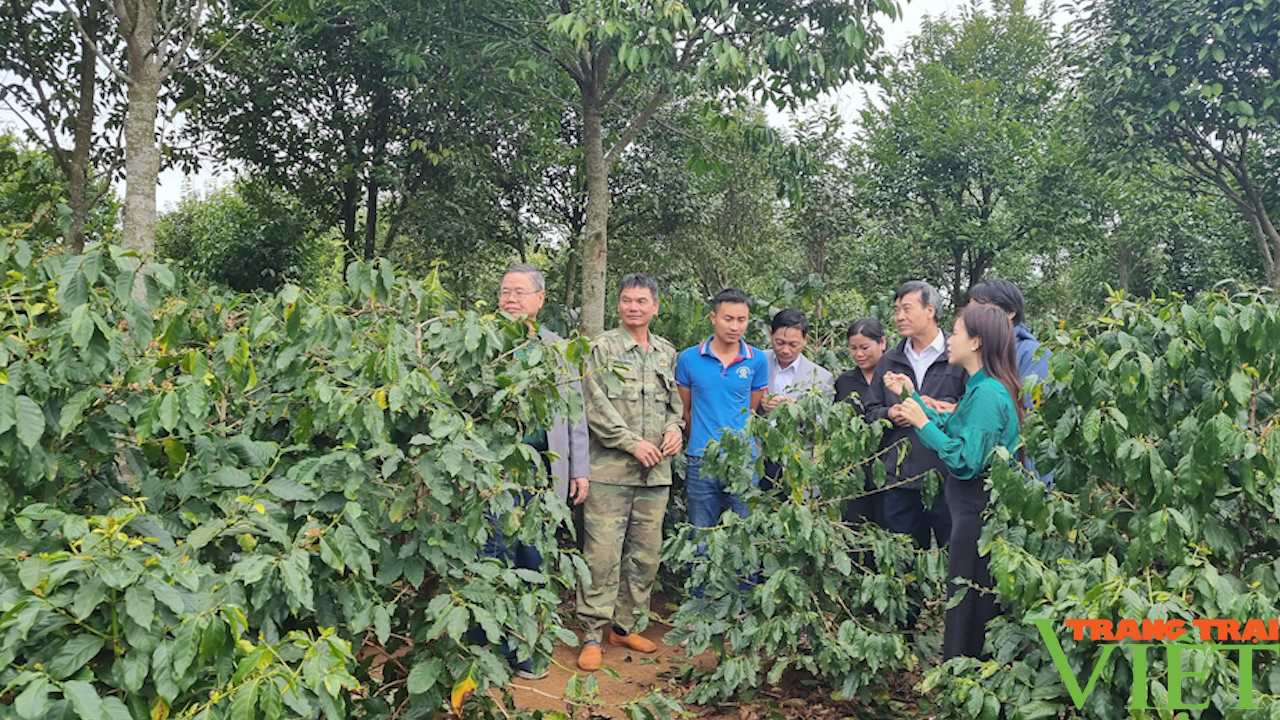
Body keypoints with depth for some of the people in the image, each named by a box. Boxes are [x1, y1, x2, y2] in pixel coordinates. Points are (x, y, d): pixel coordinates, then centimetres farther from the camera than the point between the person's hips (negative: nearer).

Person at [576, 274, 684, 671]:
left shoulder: (667, 353, 16)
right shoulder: (602, 348, -1)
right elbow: (596, 407, -9)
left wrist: (674, 427, 1)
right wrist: (633, 443, -13)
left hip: (656, 472, 5)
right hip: (610, 470, -5)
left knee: (646, 553, 10)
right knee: (603, 553, -5)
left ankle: (625, 625, 25)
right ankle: (592, 635, 6)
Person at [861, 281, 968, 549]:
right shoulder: (888, 361, 14)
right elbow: (870, 411, 17)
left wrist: (948, 409, -22)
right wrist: (889, 414, -3)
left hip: (947, 478, -4)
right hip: (900, 480, 5)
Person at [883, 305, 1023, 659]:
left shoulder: (988, 393, -20)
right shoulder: (981, 387, 11)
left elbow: (966, 462, -23)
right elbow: (948, 431, 15)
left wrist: (923, 423, -19)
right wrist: (912, 396, 15)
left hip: (977, 508, -10)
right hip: (972, 505, 10)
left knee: (965, 600, 1)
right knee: (978, 602, 17)